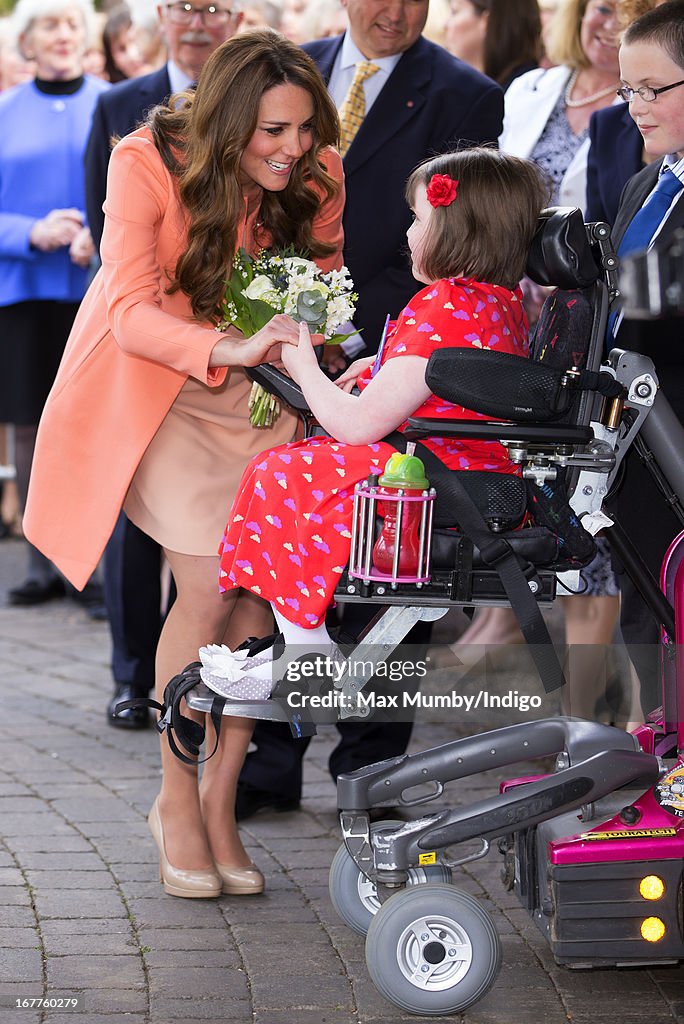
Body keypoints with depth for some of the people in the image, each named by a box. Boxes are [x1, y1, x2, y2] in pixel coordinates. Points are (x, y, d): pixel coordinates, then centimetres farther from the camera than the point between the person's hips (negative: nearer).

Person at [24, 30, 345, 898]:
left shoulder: (317, 177, -10)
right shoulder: (148, 165, -22)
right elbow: (133, 314, -28)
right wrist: (225, 348, -45)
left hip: (260, 390, 4)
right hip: (157, 381, -4)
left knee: (260, 589, -9)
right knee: (212, 588, -17)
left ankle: (217, 804, 5)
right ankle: (176, 799, 1)